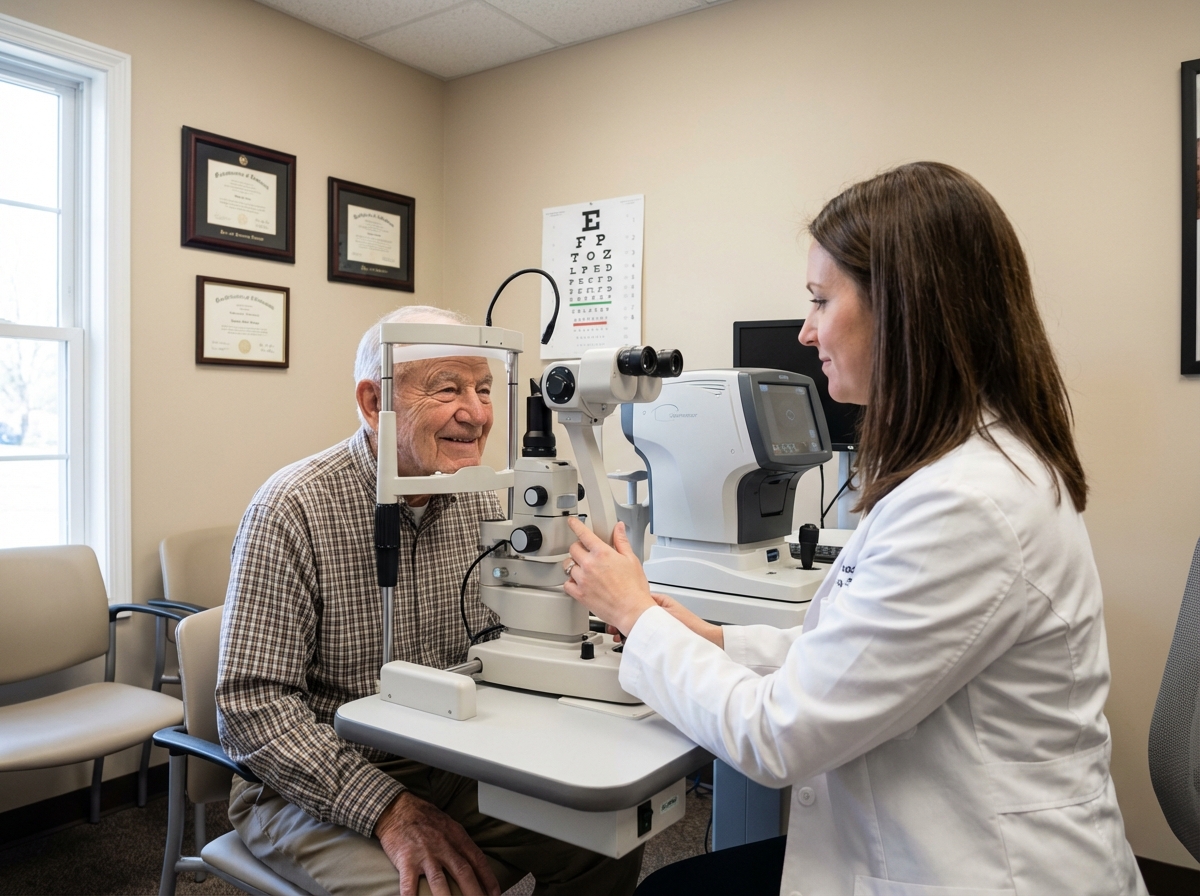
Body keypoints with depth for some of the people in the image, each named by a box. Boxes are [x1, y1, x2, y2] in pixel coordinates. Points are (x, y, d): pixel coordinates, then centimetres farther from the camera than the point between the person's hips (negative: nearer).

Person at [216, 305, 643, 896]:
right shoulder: (293, 509, -17)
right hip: (315, 790, -5)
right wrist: (388, 809, -27)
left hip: (450, 769, 6)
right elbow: (253, 704, -19)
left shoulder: (480, 503, 1)